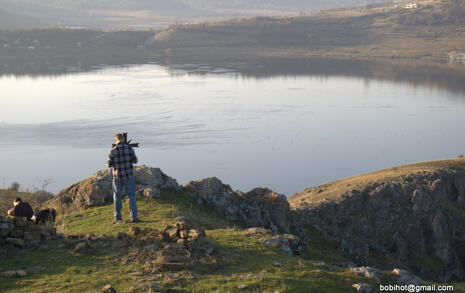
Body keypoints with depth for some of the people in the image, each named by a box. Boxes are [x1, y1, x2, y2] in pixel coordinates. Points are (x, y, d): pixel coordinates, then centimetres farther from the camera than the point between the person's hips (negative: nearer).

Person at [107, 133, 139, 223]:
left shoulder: (113, 151, -10)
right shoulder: (129, 148, -6)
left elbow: (109, 164, -4)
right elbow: (135, 161, 5)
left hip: (117, 177, 0)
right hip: (129, 176, 0)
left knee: (117, 197, 14)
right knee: (131, 196, 6)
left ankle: (117, 218, 17)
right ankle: (134, 217, -3)